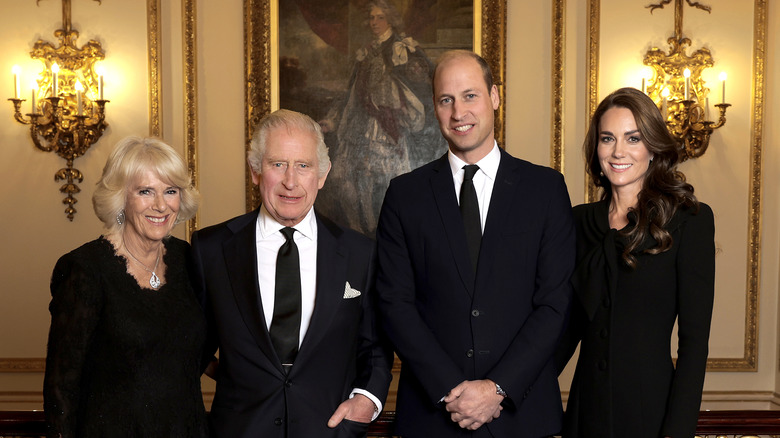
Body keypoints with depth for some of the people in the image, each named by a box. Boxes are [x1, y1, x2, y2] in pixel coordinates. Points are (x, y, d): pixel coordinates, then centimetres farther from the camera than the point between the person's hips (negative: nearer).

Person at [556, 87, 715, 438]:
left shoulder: (690, 221, -8)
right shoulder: (581, 220, 5)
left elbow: (694, 337, -10)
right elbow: (572, 322, 8)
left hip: (650, 408, -4)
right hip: (586, 406, 4)